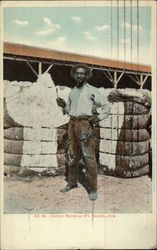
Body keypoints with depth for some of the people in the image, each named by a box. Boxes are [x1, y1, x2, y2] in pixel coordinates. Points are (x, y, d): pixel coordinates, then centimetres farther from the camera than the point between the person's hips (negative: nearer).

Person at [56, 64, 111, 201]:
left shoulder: (92, 90, -2)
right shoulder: (72, 92, 16)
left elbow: (107, 105, 0)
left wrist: (99, 118, -13)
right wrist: (63, 105, 5)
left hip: (85, 123, -6)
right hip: (72, 123, 7)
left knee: (88, 156, -9)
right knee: (72, 154, 13)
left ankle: (93, 189, -2)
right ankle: (72, 183, 26)